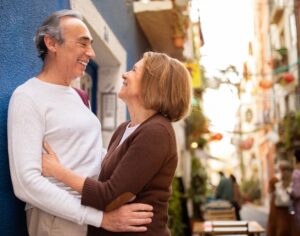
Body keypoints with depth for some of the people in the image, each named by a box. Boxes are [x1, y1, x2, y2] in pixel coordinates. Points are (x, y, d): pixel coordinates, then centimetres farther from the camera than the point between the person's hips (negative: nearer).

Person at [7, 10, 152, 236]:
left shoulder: (74, 94, 13)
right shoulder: (28, 97, -13)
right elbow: (26, 182, -22)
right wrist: (101, 217, -24)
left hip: (93, 211, 8)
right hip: (59, 217, -8)